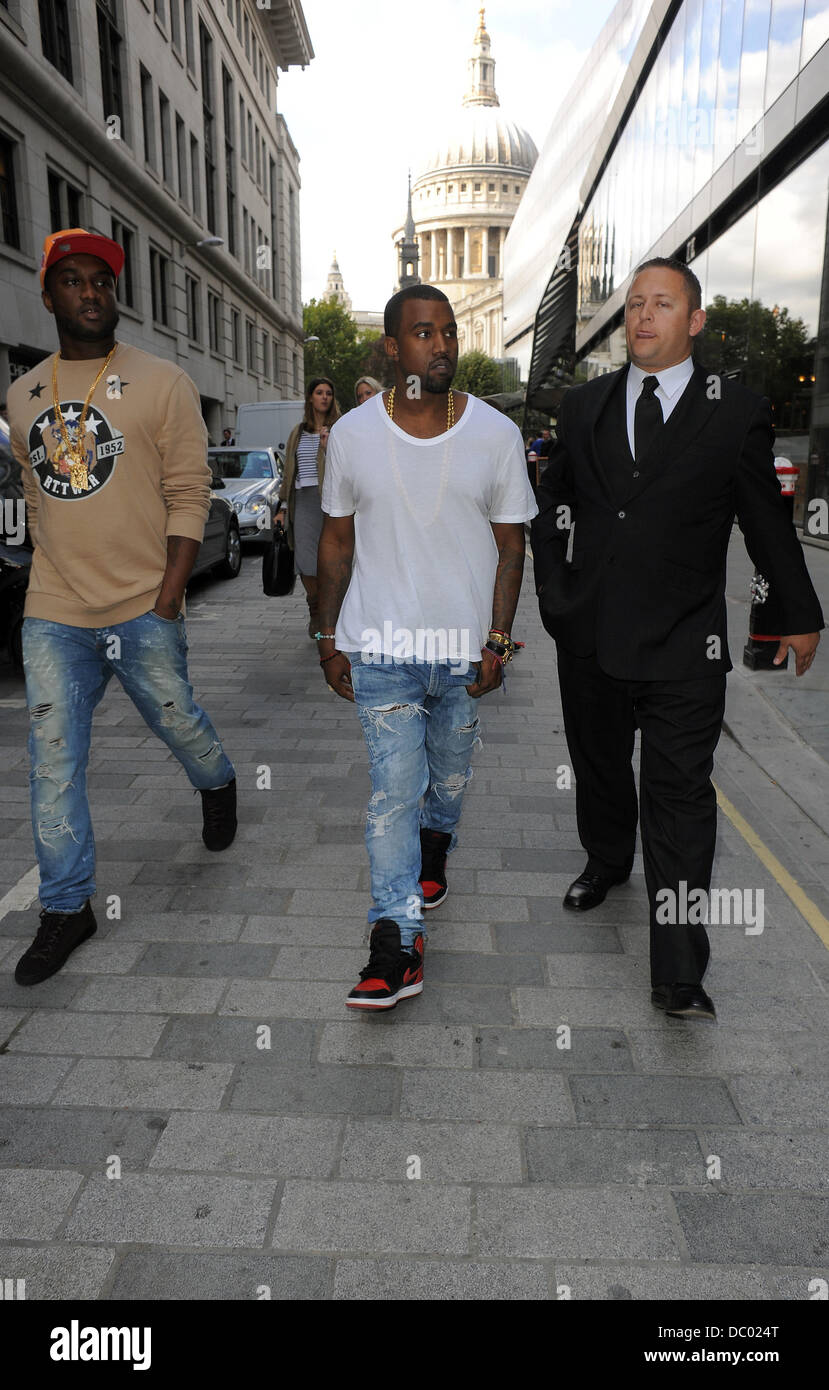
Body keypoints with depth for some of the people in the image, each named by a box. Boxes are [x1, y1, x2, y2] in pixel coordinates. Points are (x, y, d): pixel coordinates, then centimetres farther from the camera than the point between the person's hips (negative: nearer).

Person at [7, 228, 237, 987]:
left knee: (177, 721, 14)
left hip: (143, 609, -3)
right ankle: (67, 908, 16)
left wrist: (168, 596, -14)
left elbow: (189, 494, -7)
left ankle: (218, 787, 49)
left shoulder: (163, 382, -3)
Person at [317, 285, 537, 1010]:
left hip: (465, 648, 1)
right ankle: (397, 942, 0)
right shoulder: (353, 434, -1)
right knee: (394, 787, -6)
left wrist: (498, 641, -4)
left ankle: (433, 850, 48)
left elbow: (510, 545, 3)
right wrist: (330, 637, 6)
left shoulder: (496, 434, -1)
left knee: (451, 777, 17)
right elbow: (337, 539, 7)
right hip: (381, 649, -1)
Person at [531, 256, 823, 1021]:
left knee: (680, 795, -3)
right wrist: (555, 593, 9)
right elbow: (551, 507, 17)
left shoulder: (737, 412, -2)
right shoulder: (584, 407, 7)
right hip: (589, 637, 4)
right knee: (598, 766, 20)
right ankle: (606, 863, 49)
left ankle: (679, 974, 4)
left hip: (683, 646, -3)